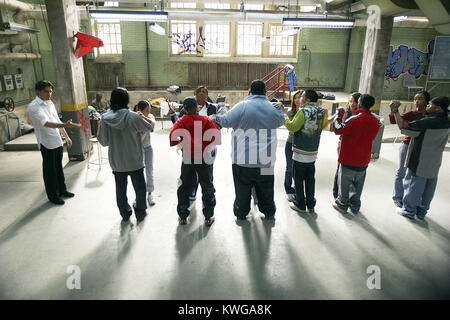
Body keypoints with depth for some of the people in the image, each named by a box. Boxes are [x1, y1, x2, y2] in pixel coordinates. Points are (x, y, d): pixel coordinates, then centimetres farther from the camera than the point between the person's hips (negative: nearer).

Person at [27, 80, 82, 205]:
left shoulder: (50, 103, 10)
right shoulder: (33, 107, -16)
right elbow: (46, 123, -31)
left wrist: (66, 136, 17)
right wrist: (65, 125, -44)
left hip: (58, 142, 7)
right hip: (47, 144, -7)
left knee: (59, 168, 19)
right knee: (50, 171, 5)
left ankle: (62, 190, 33)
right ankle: (52, 195, 18)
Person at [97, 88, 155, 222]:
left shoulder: (105, 118, -10)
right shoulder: (133, 117, -19)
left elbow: (103, 141, -3)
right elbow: (150, 127, -3)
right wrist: (144, 118, 15)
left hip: (116, 162, 3)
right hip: (135, 161, -3)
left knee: (120, 189, 20)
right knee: (139, 188, 17)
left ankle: (125, 214, 35)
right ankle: (140, 213, 30)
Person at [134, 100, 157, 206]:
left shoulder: (150, 116, -9)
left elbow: (153, 124, -33)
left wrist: (144, 117, -49)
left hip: (148, 147, 3)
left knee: (149, 171, 9)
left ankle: (150, 194, 24)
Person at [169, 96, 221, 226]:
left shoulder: (181, 121, -1)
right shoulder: (205, 119, 0)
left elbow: (172, 138, -16)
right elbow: (217, 132, -11)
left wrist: (180, 141, 3)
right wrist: (207, 143, 2)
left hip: (188, 158, 1)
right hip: (204, 157, 0)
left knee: (185, 187, 15)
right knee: (207, 187, 13)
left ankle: (182, 216, 21)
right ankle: (208, 216, 18)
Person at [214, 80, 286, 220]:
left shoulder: (242, 106, -10)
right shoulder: (272, 108, 1)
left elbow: (226, 121, -13)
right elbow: (281, 120, 20)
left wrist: (217, 118, 7)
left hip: (243, 158, -3)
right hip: (266, 159, 3)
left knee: (242, 188, 13)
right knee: (265, 188, 18)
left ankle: (241, 213, 26)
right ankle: (269, 212, 34)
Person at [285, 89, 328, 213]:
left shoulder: (303, 111, -16)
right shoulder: (320, 112, 4)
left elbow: (292, 127, -18)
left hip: (300, 153, -6)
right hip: (313, 153, 7)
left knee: (298, 179, 7)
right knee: (310, 179, 16)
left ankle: (300, 204, 17)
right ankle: (311, 205, 24)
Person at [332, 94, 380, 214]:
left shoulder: (355, 119, -22)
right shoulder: (375, 121, -1)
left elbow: (338, 129, -17)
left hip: (349, 159, -5)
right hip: (363, 160, 5)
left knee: (344, 183, 12)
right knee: (358, 184, 19)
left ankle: (342, 205, 23)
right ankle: (355, 206, 30)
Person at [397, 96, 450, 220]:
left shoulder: (427, 122, -23)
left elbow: (403, 126, -21)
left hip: (420, 162, -7)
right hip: (434, 163, 7)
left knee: (413, 185, 7)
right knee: (429, 187, 16)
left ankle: (409, 210, 19)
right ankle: (422, 211, 29)